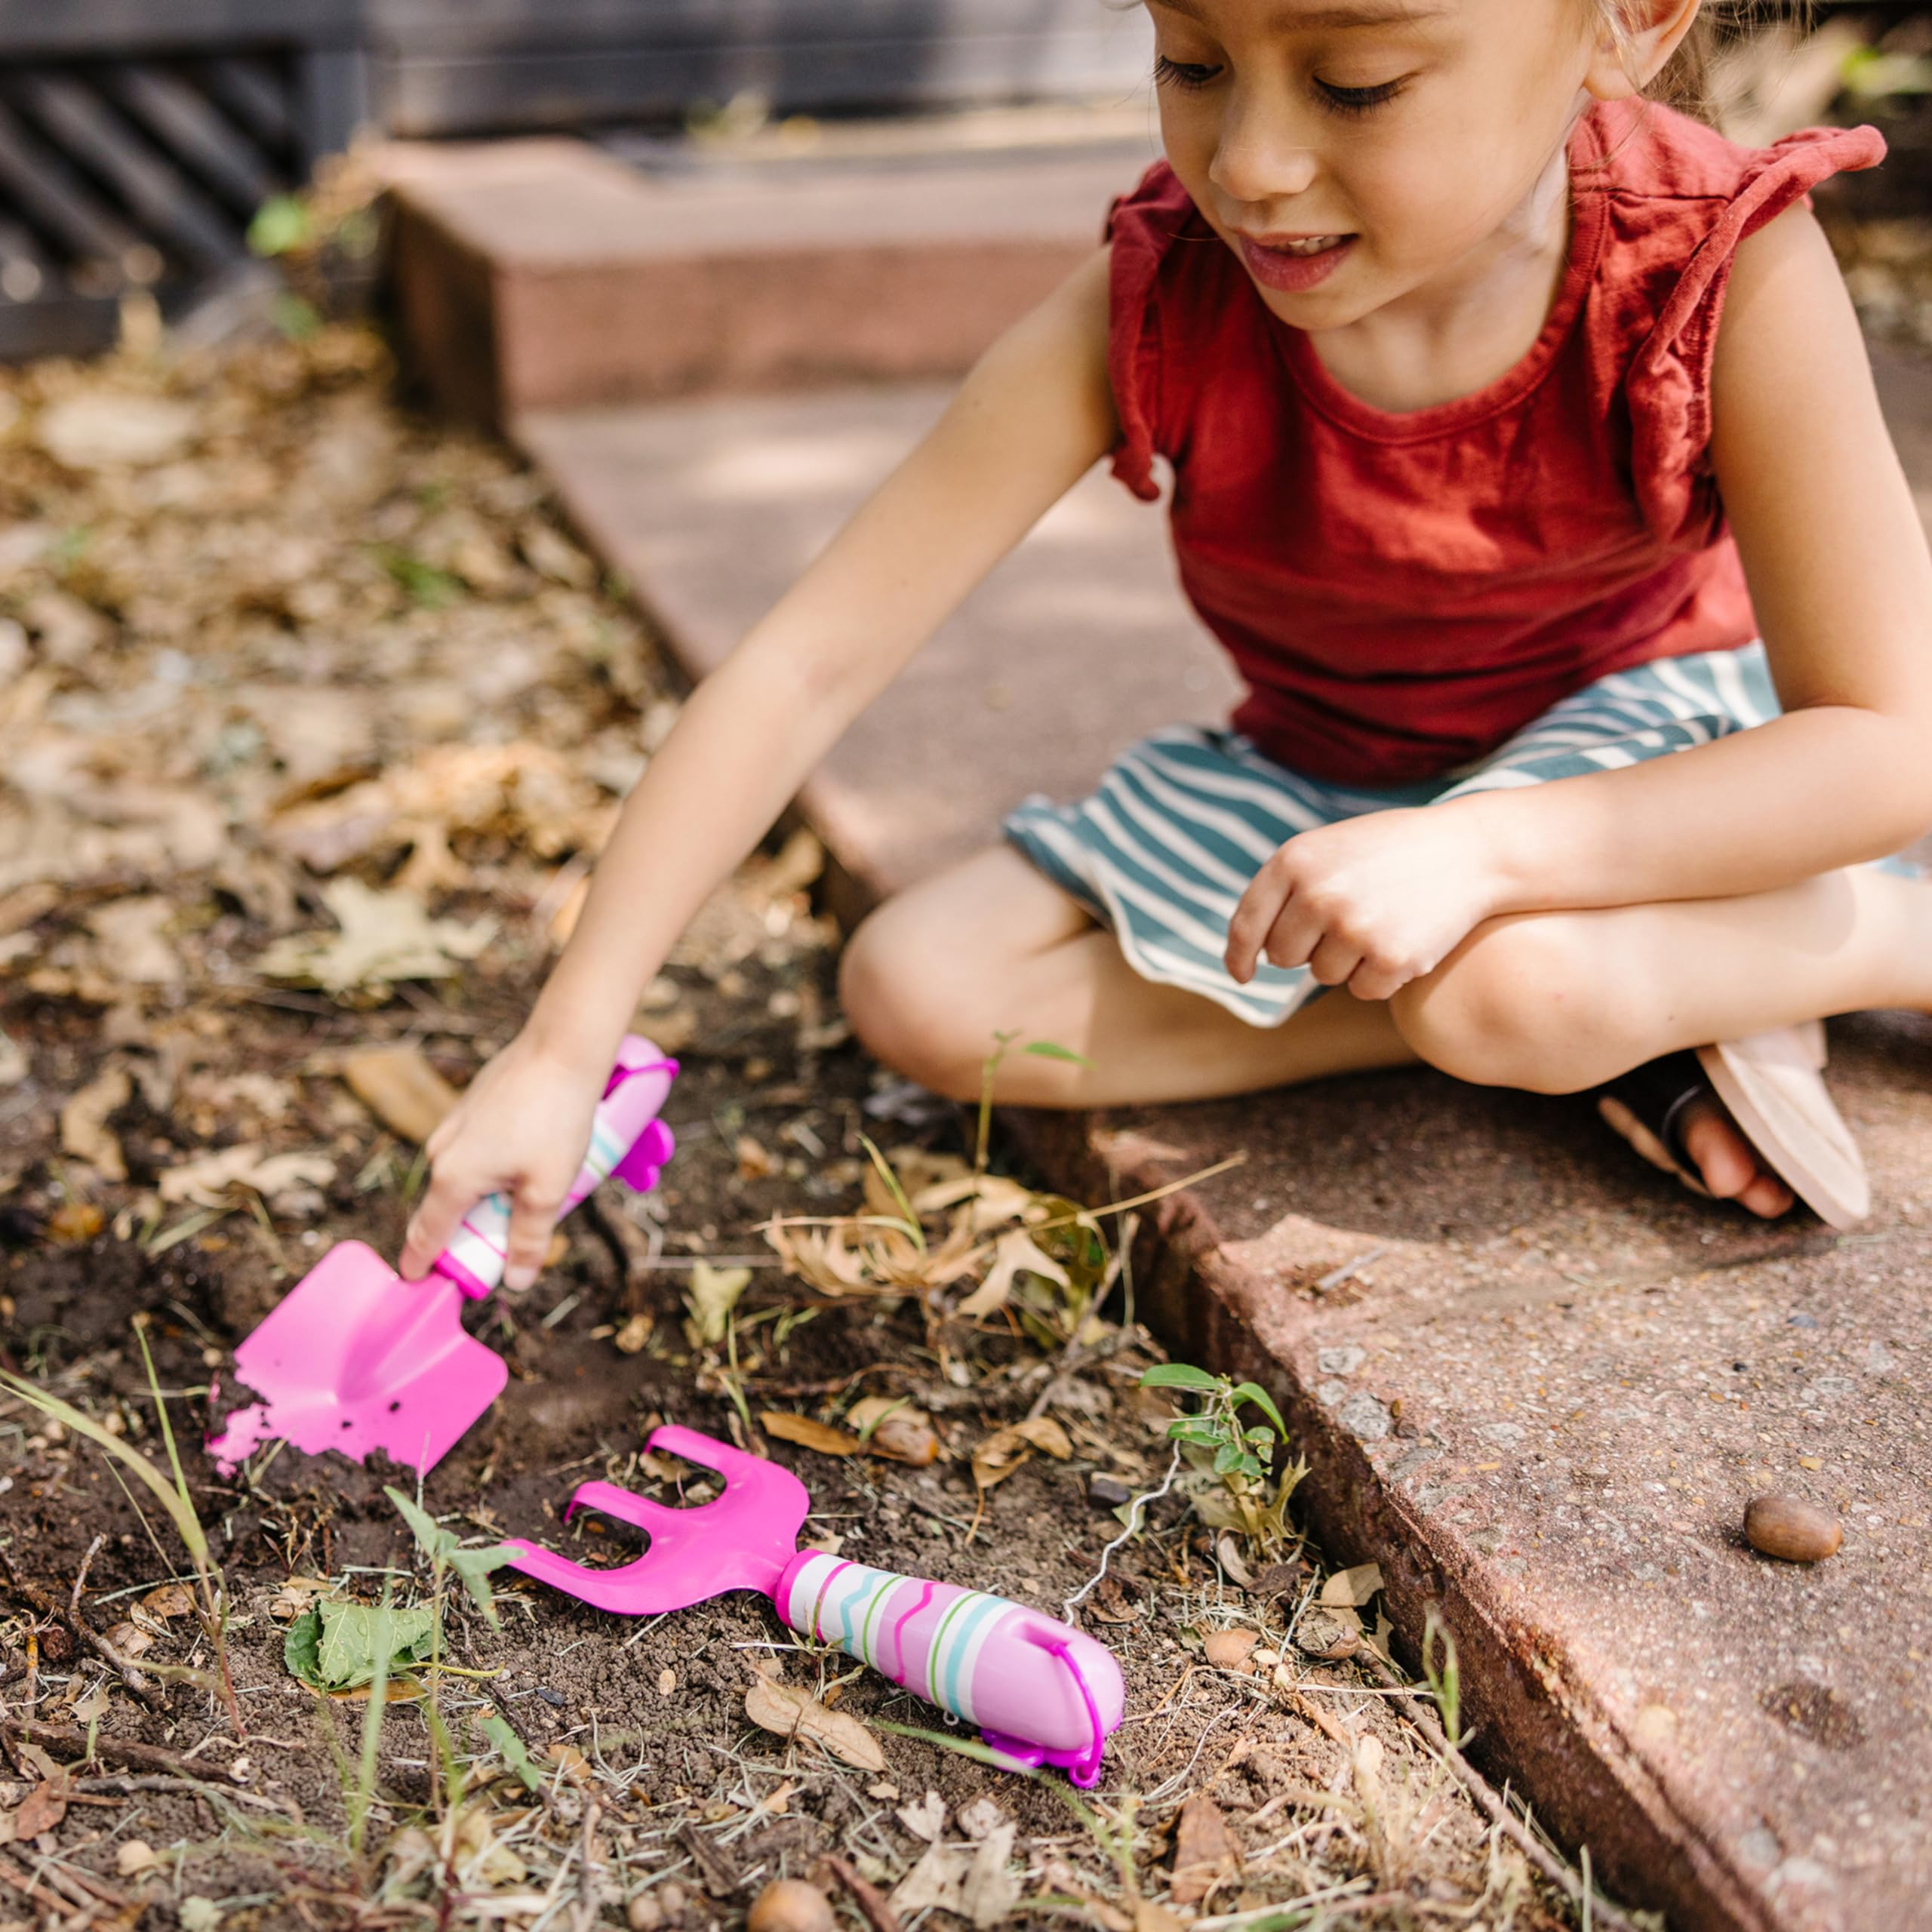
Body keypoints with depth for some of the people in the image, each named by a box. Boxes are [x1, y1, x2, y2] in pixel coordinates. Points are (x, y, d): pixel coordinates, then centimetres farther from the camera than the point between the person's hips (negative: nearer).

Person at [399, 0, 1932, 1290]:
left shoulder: (1726, 277, -29)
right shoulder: (1153, 310, -25)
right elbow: (809, 664, -25)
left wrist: (1482, 845, -39)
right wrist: (564, 1051, -28)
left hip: (1642, 728, -4)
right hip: (1310, 770, 4)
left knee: (1510, 985, -39)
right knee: (916, 989, -14)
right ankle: (1601, 1024, -13)